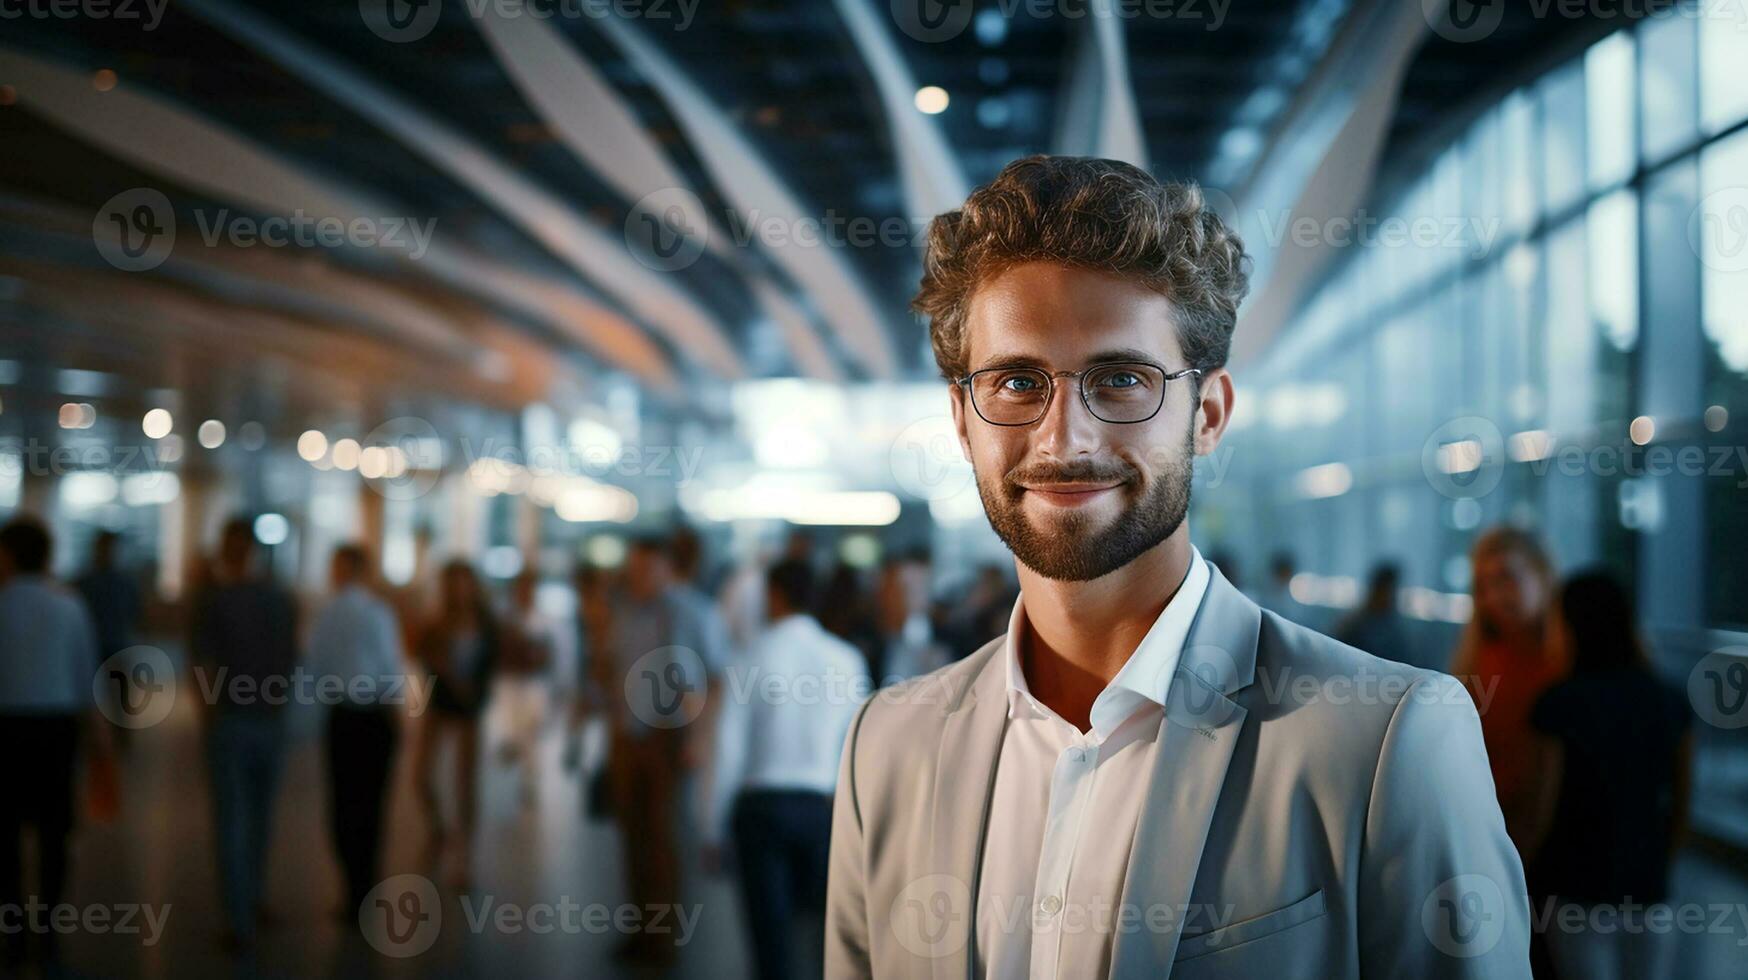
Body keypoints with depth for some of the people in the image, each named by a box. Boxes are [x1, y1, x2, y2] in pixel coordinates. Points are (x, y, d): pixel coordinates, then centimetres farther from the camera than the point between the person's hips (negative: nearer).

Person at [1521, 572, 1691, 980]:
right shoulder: (1669, 703, 1)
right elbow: (1681, 808, 8)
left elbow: (1543, 811, -10)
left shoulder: (1558, 706, -12)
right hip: (1647, 887, 4)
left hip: (1578, 886, -4)